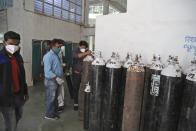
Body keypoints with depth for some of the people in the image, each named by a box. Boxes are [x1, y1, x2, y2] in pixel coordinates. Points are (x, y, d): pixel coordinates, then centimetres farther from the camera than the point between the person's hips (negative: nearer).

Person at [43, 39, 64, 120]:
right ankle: (49, 115, 18)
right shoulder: (48, 56, -16)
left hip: (57, 80, 9)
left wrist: (60, 78, 13)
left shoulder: (56, 55, 13)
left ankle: (54, 112, 32)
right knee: (51, 98, 3)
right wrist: (57, 78, -26)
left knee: (55, 98, 18)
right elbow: (48, 71, -24)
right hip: (51, 81, -9)